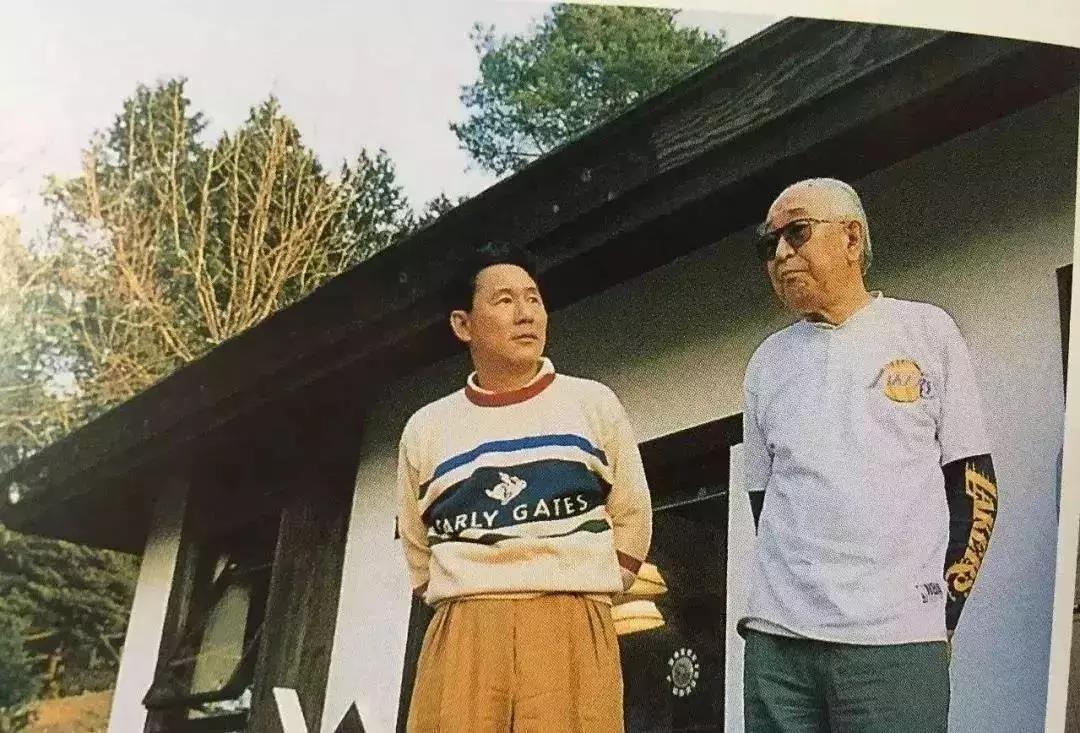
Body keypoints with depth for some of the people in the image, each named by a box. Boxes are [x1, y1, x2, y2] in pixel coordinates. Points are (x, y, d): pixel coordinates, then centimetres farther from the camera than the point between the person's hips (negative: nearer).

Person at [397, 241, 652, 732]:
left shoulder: (594, 404, 9)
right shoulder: (425, 429, 12)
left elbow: (632, 520, 13)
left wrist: (575, 605, 7)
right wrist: (473, 613, 10)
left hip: (572, 632, -1)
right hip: (461, 636, 1)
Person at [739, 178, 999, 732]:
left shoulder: (926, 331, 6)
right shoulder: (767, 363, 13)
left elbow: (972, 481, 5)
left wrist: (939, 613, -1)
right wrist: (782, 601, 5)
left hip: (896, 639, -3)